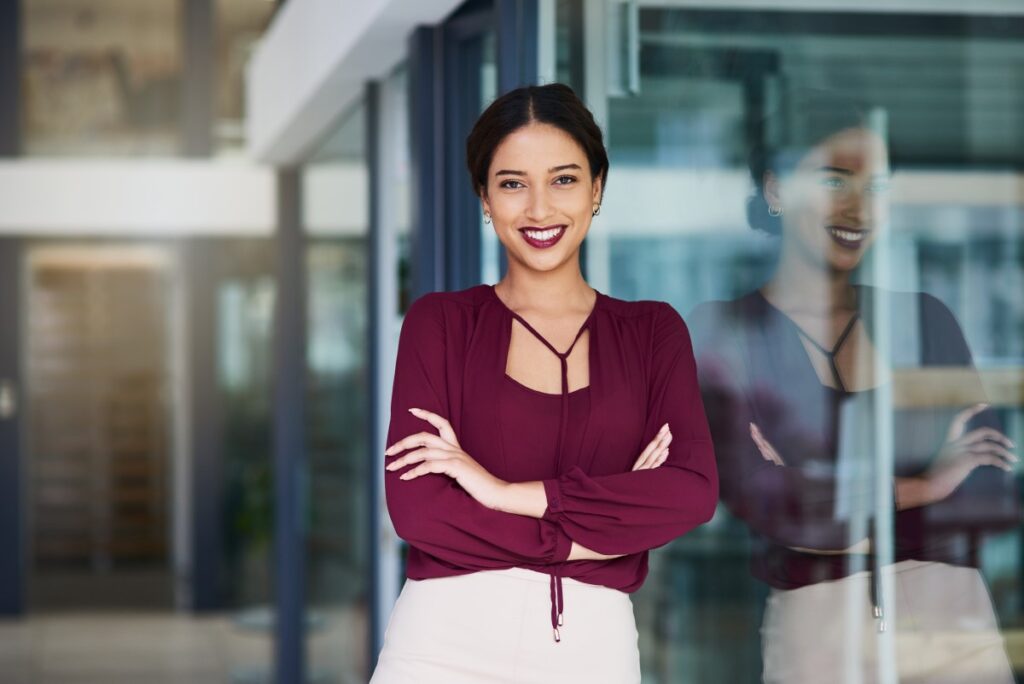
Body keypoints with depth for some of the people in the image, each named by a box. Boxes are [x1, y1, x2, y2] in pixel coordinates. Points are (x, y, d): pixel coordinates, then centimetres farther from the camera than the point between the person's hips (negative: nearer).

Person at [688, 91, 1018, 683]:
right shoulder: (721, 333, -2)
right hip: (818, 634, -2)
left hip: (955, 624, 3)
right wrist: (920, 485, -6)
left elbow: (998, 495, -1)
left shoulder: (926, 320, 7)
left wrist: (837, 504, -11)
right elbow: (762, 502, -13)